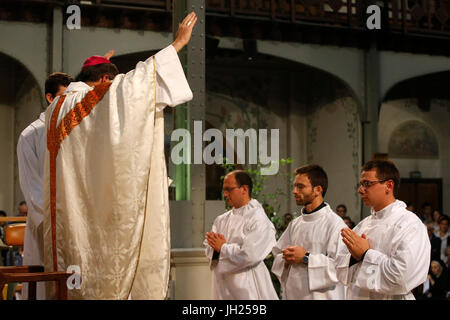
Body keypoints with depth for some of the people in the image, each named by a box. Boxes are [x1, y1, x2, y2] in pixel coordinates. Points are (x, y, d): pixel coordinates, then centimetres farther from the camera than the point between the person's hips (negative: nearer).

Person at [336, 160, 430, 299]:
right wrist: (354, 257, -14)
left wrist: (365, 254, -17)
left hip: (390, 297, -6)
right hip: (355, 296, 6)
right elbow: (340, 270, 6)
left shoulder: (410, 224, -15)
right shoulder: (364, 224, 7)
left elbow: (402, 276, -27)